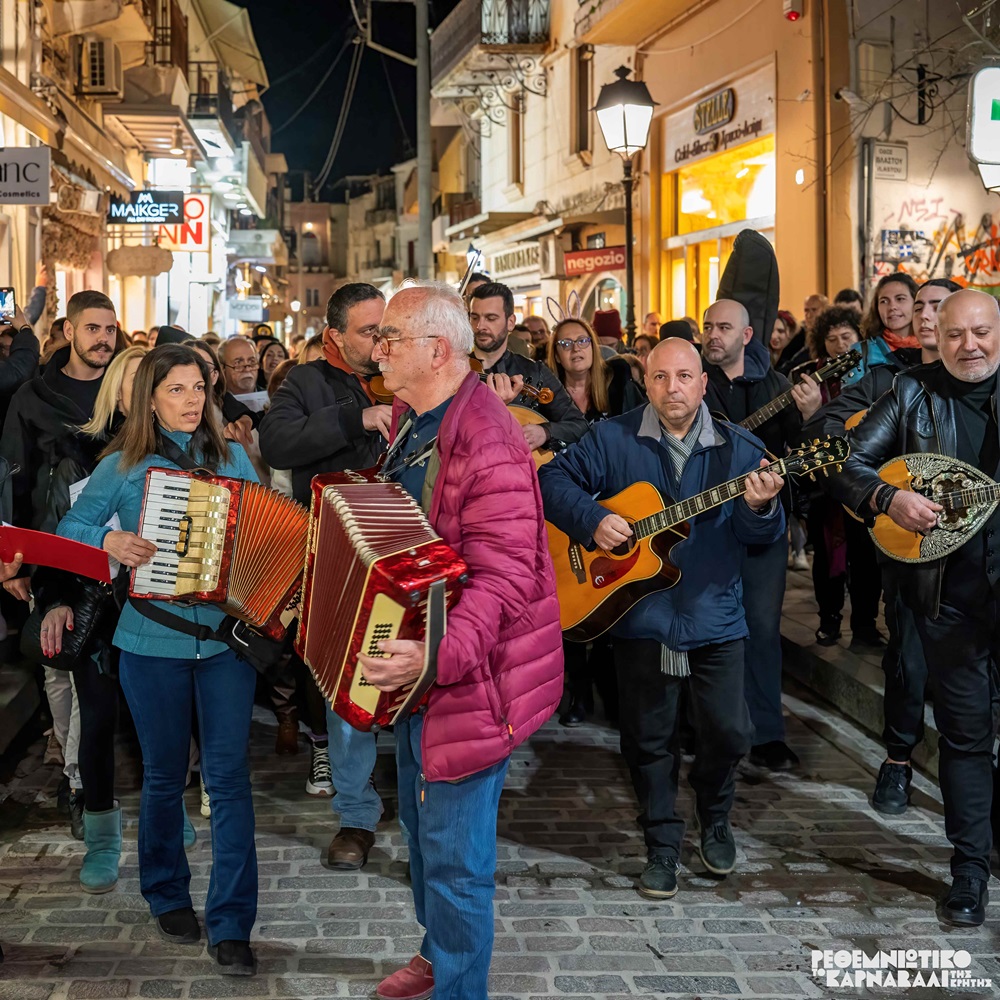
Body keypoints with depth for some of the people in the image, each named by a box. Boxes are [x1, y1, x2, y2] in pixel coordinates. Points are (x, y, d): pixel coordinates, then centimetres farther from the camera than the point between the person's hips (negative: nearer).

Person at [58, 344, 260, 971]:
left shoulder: (233, 459, 6)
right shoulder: (122, 467, 1)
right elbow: (69, 529, 4)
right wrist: (108, 540, -16)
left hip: (228, 639, 1)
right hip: (153, 643, -1)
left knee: (230, 776, -3)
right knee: (164, 776, 12)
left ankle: (231, 925, 3)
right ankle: (167, 896, 33)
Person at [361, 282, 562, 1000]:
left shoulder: (486, 444, -26)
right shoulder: (411, 422, 7)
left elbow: (504, 579, -31)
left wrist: (437, 657, -41)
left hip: (467, 676, -10)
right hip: (412, 668, 10)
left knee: (453, 851, 1)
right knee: (421, 821, 25)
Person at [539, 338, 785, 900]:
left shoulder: (738, 449, 1)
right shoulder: (613, 440, -1)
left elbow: (764, 536, -3)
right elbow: (555, 479, -1)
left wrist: (761, 507, -26)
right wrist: (592, 519, -17)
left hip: (716, 616, 1)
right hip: (641, 616, -1)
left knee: (728, 732, 5)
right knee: (649, 738, 7)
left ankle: (715, 822, 34)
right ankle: (663, 846, 23)